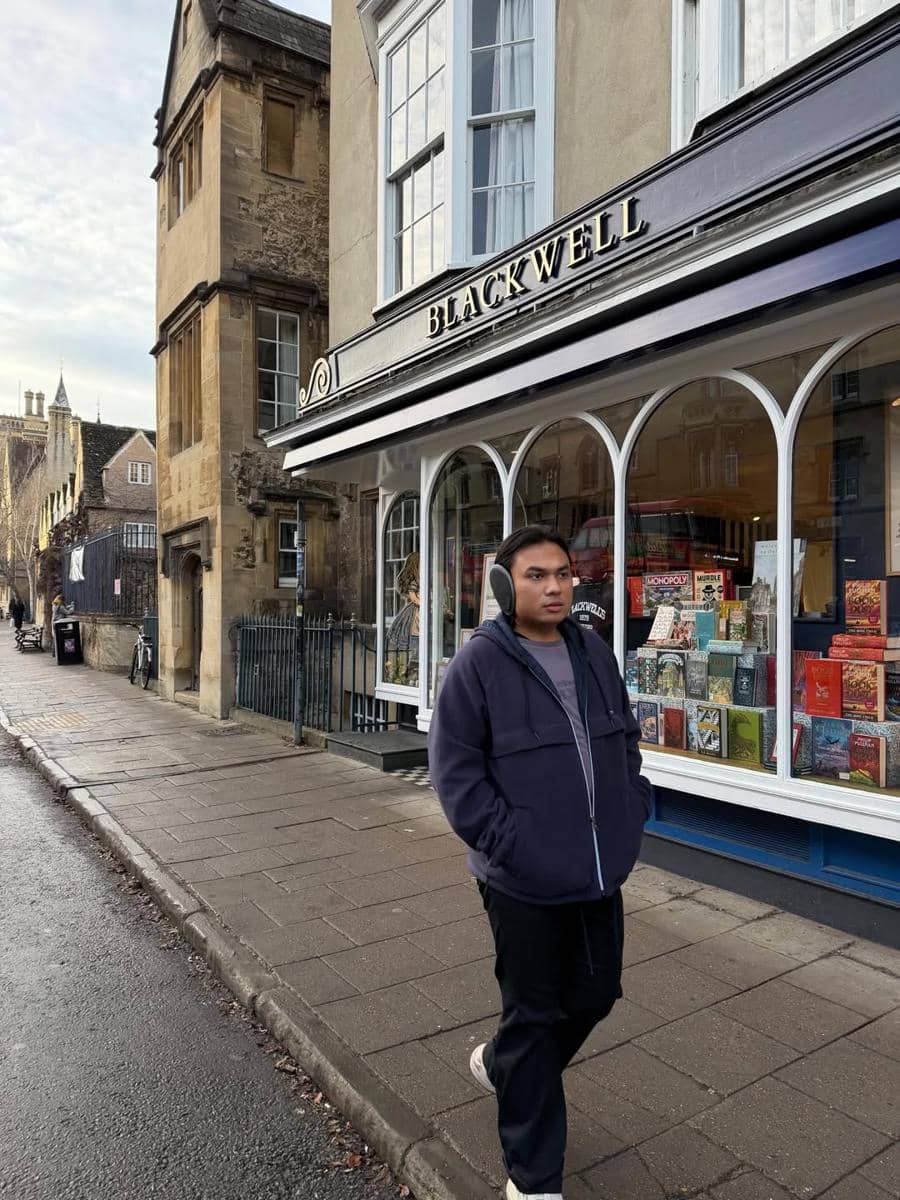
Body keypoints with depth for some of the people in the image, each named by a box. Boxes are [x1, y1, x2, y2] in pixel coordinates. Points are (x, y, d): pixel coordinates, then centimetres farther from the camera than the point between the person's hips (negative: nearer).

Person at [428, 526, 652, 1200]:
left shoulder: (595, 654, 6)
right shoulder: (479, 663, -13)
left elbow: (626, 741, 15)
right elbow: (454, 767, -14)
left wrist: (633, 816, 6)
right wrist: (507, 844, -17)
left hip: (601, 871, 7)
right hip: (525, 880, -6)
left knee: (596, 994, 21)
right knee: (535, 1016, 9)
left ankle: (501, 1067, 50)